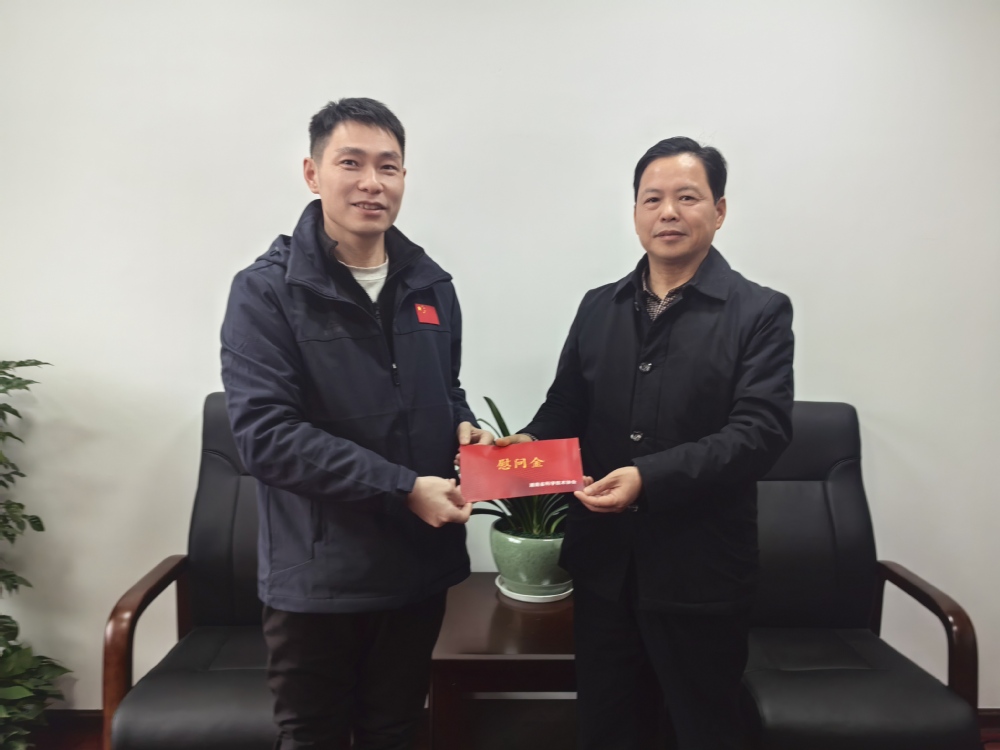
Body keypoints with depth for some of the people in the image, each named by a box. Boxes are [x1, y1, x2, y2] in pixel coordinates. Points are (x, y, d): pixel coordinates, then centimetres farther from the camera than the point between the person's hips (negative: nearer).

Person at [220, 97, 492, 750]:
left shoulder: (431, 286, 6)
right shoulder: (267, 291, -10)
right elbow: (265, 432, -19)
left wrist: (464, 427, -5)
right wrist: (404, 488, -22)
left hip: (421, 563, 5)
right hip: (317, 575, -4)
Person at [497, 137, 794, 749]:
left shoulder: (760, 312, -5)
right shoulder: (598, 308, 9)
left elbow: (760, 431, -15)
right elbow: (567, 408, 11)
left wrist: (649, 478, -25)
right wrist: (529, 443, -10)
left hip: (700, 571, -3)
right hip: (603, 561, 4)